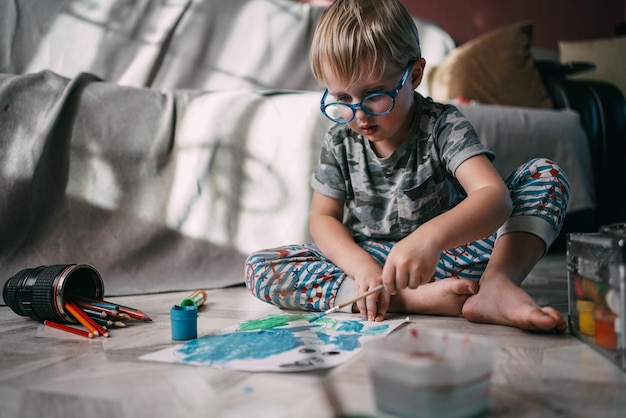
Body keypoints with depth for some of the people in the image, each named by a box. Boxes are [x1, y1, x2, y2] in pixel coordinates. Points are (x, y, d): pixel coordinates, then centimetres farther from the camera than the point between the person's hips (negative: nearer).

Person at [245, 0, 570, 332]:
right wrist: (361, 265, -21)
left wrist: (431, 236, -50)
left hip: (447, 255, -2)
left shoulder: (442, 125, -12)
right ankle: (414, 299, -31)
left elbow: (493, 194, -28)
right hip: (365, 259, 3)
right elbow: (323, 217, 2)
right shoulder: (340, 141, 0)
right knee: (260, 267, -22)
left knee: (546, 175, -15)